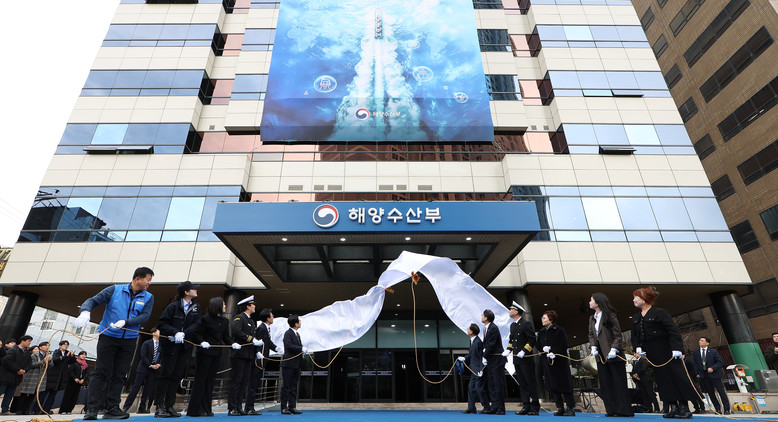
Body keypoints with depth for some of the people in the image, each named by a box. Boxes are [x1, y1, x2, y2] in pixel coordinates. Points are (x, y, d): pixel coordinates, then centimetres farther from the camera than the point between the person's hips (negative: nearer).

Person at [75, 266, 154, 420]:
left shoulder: (148, 298, 3)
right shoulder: (115, 290, -1)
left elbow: (145, 316, -9)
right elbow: (93, 300, -4)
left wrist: (125, 322, -22)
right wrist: (85, 312, -25)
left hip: (129, 340, 2)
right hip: (108, 337, -2)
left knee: (119, 375, 5)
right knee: (101, 373, -3)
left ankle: (112, 409, 12)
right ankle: (91, 409, 5)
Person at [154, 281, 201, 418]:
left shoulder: (196, 307, 7)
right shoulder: (173, 306, -6)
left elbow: (196, 325, 0)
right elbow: (161, 323, -8)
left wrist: (183, 334, -16)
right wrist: (176, 332, -20)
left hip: (185, 346, 4)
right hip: (170, 345, -4)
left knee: (177, 376, 5)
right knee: (166, 374, -2)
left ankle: (169, 406, 12)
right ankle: (159, 407, 5)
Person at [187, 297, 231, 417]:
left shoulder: (225, 321, 10)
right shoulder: (206, 319, -8)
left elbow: (226, 337, 11)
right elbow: (197, 334, -10)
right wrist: (202, 342, -27)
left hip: (217, 354, 6)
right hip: (205, 353, -6)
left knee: (210, 380, 10)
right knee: (201, 379, 0)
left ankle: (206, 408, 17)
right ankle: (195, 409, 9)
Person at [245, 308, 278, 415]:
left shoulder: (266, 328, 15)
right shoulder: (261, 328, -15)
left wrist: (275, 348, 6)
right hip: (258, 360, -10)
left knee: (255, 384, 13)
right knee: (252, 384, -5)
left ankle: (250, 408, 19)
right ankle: (249, 408, 1)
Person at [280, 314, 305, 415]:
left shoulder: (297, 334, 17)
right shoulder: (288, 333, -11)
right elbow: (288, 345, -23)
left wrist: (303, 350, 0)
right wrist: (301, 349, -20)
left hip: (296, 364, 8)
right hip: (288, 364, -8)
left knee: (294, 386, 10)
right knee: (286, 386, -1)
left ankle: (292, 407, 16)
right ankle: (284, 408, 7)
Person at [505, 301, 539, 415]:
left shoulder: (526, 324, -11)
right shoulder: (512, 325, 15)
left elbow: (532, 340, -13)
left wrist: (524, 351, -18)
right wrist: (509, 349, 8)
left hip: (526, 359, -8)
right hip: (516, 359, 8)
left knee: (531, 383, 1)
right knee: (522, 384, 11)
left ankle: (535, 407, 9)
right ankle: (526, 406, 17)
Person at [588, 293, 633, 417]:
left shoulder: (610, 316, -11)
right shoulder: (592, 318, 10)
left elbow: (618, 335, -11)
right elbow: (591, 335, 13)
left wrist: (613, 349, -20)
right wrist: (593, 347, -2)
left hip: (614, 355, -7)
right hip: (601, 356, 7)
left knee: (619, 382, 1)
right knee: (605, 383, 9)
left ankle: (624, 410, 9)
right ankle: (611, 410, 16)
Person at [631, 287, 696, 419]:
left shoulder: (660, 313, -10)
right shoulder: (635, 318, 10)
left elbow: (673, 331, -14)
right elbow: (634, 336, 13)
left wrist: (676, 349, -21)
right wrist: (638, 347, -3)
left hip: (667, 353, -6)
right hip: (653, 356, 7)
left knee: (677, 377, 0)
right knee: (663, 381, 8)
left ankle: (684, 408, 10)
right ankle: (673, 407, 16)